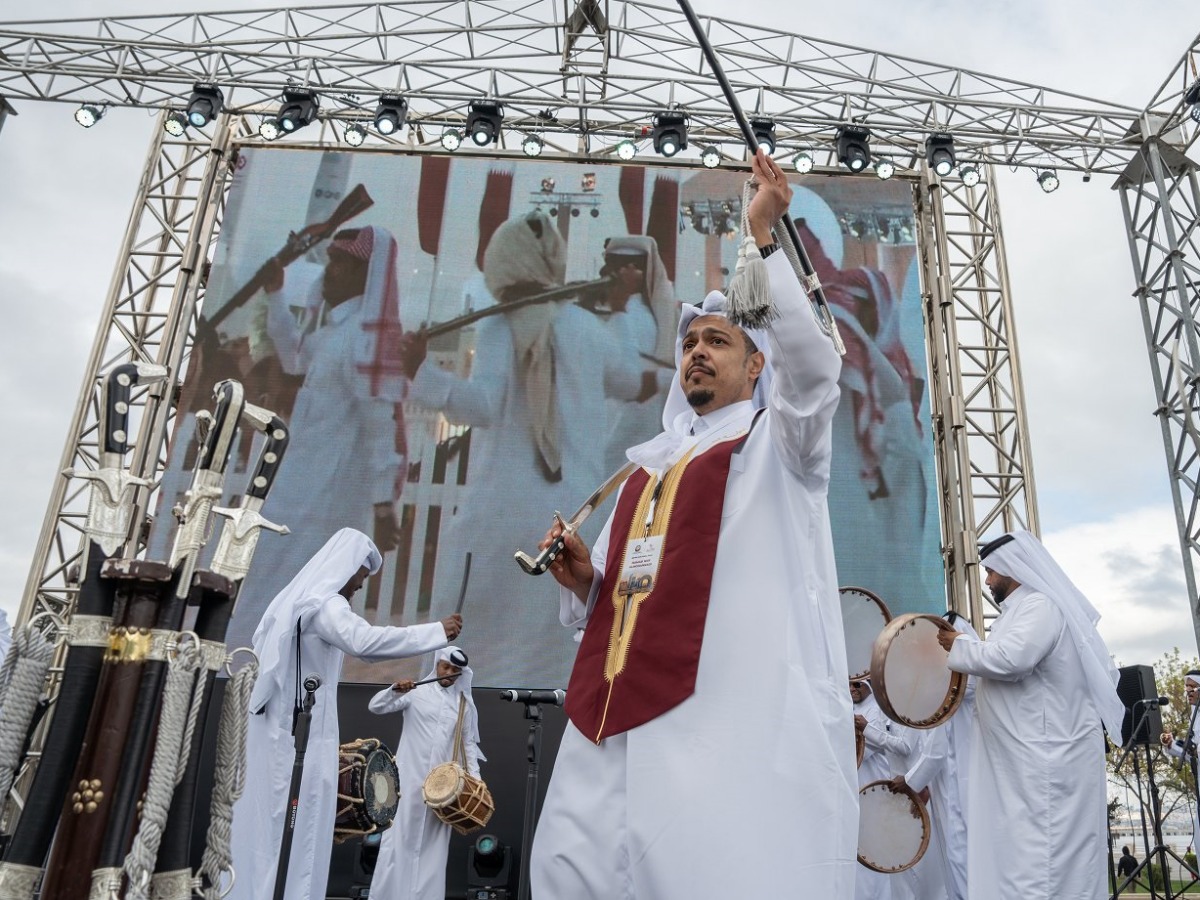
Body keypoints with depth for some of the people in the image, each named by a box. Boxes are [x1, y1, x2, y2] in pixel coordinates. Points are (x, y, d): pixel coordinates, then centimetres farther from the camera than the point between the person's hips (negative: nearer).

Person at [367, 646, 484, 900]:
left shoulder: (465, 703, 10)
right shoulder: (416, 692, 0)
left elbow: (469, 743, 14)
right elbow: (376, 706, -6)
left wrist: (474, 777, 5)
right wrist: (395, 690, -23)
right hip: (410, 777, -3)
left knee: (434, 843, 5)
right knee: (400, 836, -1)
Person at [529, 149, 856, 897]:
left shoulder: (780, 441, 8)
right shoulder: (649, 467, 22)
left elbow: (812, 366, -15)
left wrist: (763, 239, -17)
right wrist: (583, 579, 2)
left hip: (741, 720, -5)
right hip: (623, 727, 6)